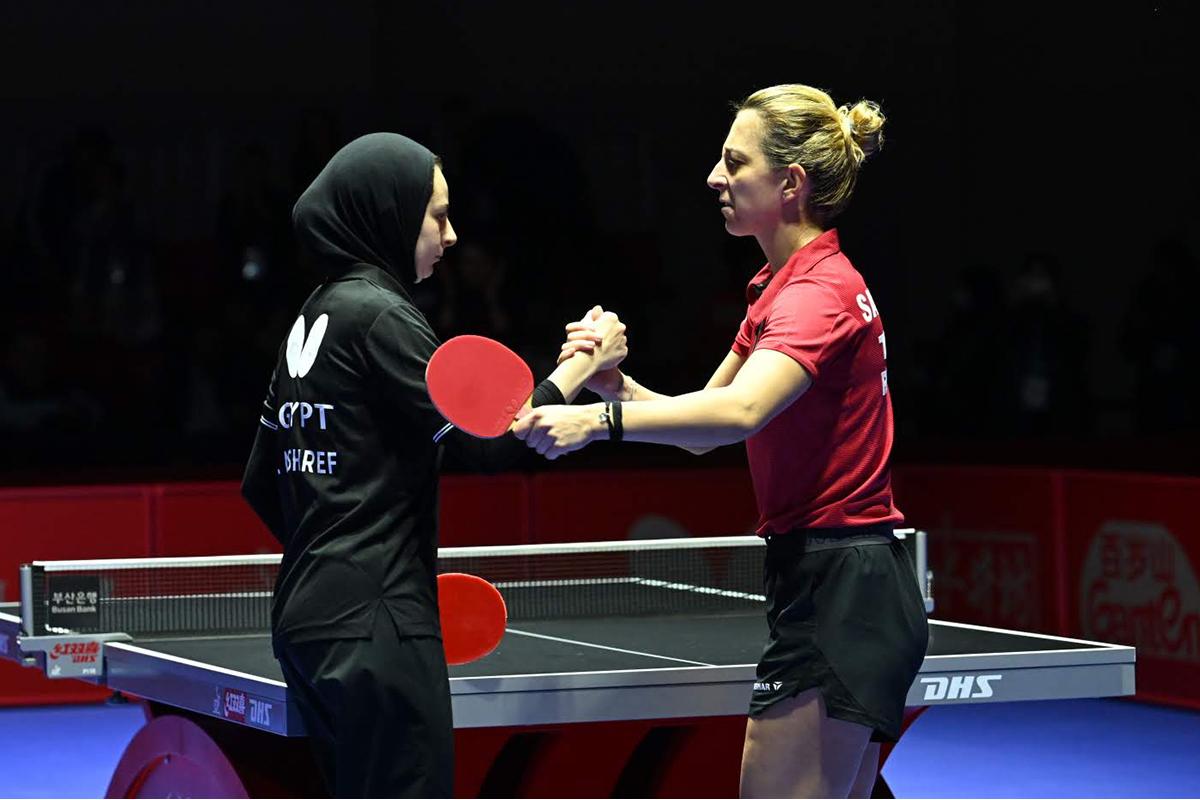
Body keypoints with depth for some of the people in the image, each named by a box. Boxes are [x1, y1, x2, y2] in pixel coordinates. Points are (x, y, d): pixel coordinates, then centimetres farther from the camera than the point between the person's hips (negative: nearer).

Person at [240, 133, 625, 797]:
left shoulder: (315, 316, 16)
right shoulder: (379, 314, -11)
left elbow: (261, 482, 20)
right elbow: (481, 441, -15)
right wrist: (580, 366, -9)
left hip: (308, 617, 10)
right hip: (374, 623, -10)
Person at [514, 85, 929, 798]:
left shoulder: (819, 290, -15)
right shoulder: (785, 286, 17)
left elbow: (740, 411, -35)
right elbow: (704, 431, 19)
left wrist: (600, 421, -40)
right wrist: (618, 384, 2)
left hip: (838, 596, -11)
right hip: (857, 587, 11)